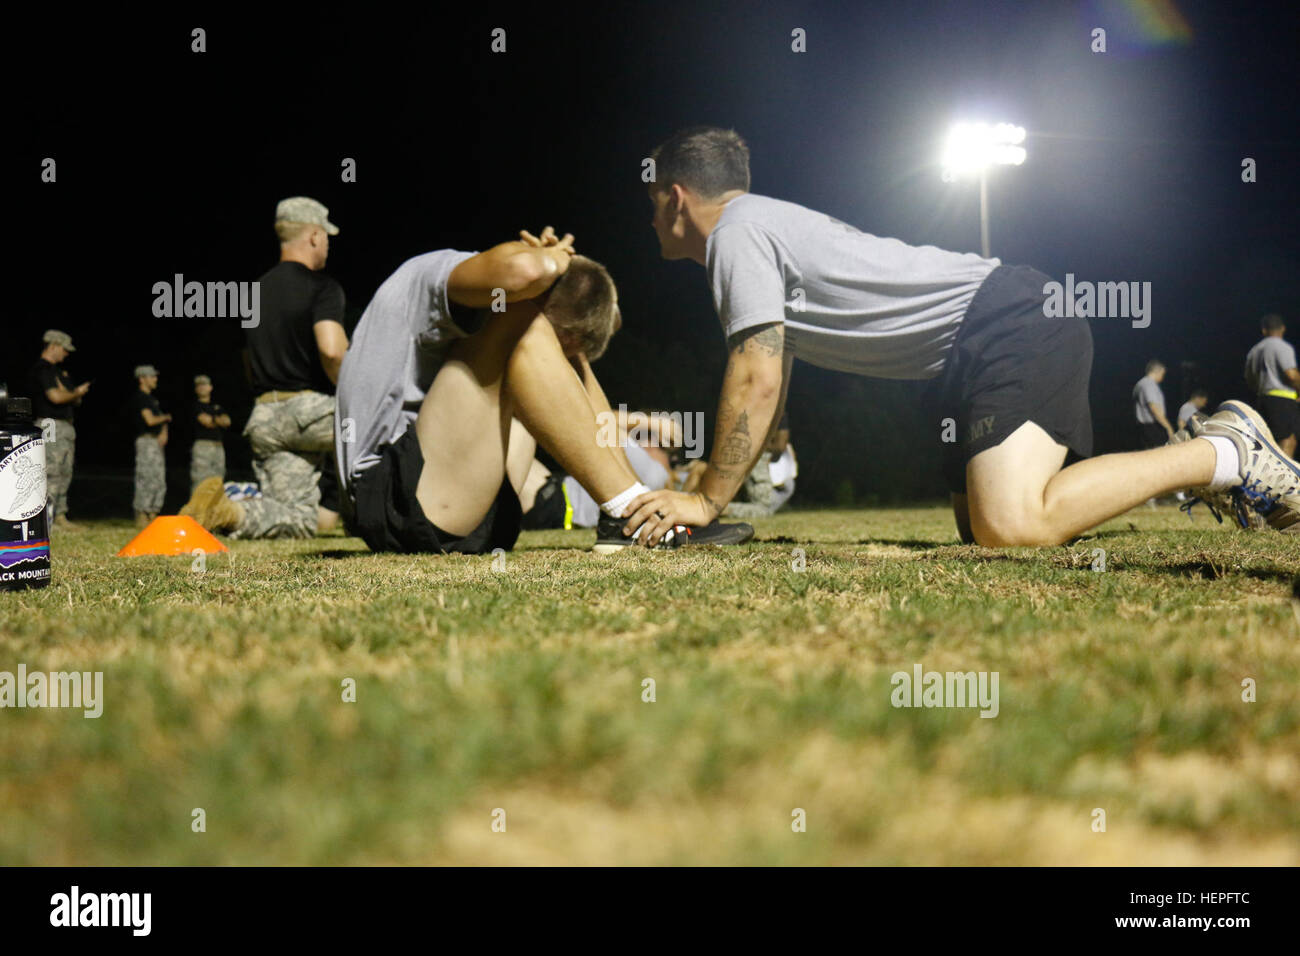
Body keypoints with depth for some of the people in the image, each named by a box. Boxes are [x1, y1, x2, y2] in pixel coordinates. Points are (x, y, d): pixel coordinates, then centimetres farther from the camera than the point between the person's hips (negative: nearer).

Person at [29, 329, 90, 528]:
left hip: (66, 426, 10)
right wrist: (77, 393, -4)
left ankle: (60, 516, 14)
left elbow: (76, 400, 20)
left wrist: (67, 394, -3)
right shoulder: (42, 368, -10)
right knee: (51, 473, -13)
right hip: (50, 426, -10)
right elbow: (55, 396, -22)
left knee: (64, 473, 10)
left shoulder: (60, 369, 21)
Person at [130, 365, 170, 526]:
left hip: (157, 442, 9)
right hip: (146, 441, -9)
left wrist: (164, 434, 0)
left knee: (160, 482, 8)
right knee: (146, 480, -11)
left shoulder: (152, 398, 20)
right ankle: (141, 517, -10)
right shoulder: (140, 398, -8)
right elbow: (150, 420, -16)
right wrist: (166, 418, 2)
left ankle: (152, 516, 11)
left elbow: (161, 420, 20)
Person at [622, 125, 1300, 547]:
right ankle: (1210, 452, 16)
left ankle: (1225, 454, -11)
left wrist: (708, 501, -6)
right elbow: (767, 397, 25)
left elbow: (757, 383, -14)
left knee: (1010, 528, -27)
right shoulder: (766, 229, 23)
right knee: (979, 528, 10)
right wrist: (699, 492, 20)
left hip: (1014, 322, -10)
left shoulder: (736, 232, -7)